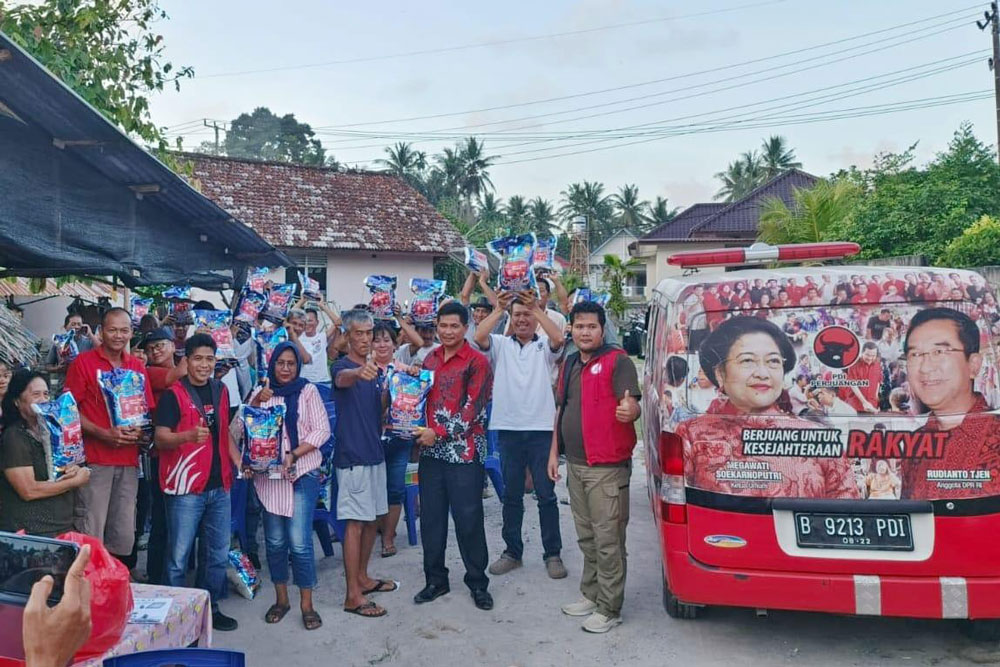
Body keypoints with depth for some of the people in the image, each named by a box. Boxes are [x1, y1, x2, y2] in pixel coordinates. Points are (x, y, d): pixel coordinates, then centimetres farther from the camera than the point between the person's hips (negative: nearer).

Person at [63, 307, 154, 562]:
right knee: (91, 534, -4)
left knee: (125, 536, 9)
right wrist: (103, 434, -15)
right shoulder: (83, 362, -1)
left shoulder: (138, 367, 12)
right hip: (94, 459, -4)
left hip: (129, 461, 4)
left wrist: (139, 431, -5)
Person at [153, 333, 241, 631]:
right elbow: (160, 439, -14)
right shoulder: (173, 394, -7)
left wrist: (239, 461, 8)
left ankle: (209, 607, 29)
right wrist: (190, 435, -32)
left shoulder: (220, 390, 11)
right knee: (179, 555, 1)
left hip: (219, 485, 6)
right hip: (185, 487, -6)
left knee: (218, 553, 14)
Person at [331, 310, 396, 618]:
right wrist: (359, 372, -61)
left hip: (374, 452, 8)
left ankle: (363, 578, 29)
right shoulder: (343, 366, -12)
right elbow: (342, 379, -39)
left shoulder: (374, 370, 12)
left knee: (372, 518, 15)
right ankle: (353, 596, 1)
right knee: (355, 522, -6)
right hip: (352, 456, -8)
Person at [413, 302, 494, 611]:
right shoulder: (430, 359, 12)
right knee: (430, 517, 11)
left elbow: (473, 408, -12)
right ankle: (436, 579, 26)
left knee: (469, 519, 2)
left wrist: (439, 432, -15)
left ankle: (478, 582, 18)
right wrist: (419, 432, 5)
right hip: (431, 451, 6)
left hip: (464, 452, -5)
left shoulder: (477, 361, -6)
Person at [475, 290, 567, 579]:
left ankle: (553, 554, 16)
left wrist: (535, 307, -17)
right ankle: (512, 551, 23)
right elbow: (479, 336, -11)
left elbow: (558, 338, -16)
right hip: (508, 428, 2)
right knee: (511, 495, 11)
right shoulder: (501, 345, 8)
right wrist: (500, 308, -13)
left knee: (546, 495, 5)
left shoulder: (544, 346, 6)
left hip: (541, 428, -1)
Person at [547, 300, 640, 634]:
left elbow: (632, 405, -19)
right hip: (575, 465, 8)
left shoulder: (618, 362, -9)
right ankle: (591, 595, 32)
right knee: (586, 537, 18)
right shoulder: (570, 365, 14)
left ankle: (609, 609, 9)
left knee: (608, 540, -2)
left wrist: (629, 411, -43)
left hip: (607, 467, -8)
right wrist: (554, 452, 17)